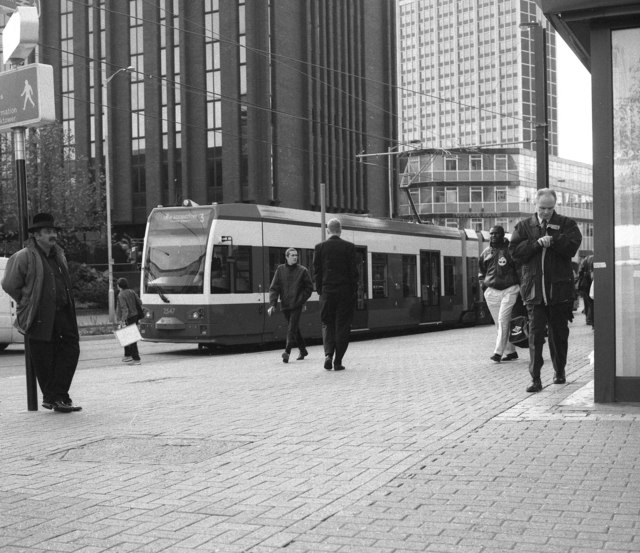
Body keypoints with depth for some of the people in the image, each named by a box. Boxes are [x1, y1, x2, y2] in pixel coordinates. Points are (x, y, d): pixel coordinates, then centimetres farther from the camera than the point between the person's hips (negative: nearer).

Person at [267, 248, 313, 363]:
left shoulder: (302, 270, -1)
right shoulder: (280, 270, 3)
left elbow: (309, 287, 3)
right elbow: (274, 288, 0)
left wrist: (301, 300, -7)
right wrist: (272, 304, -10)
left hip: (296, 306, -3)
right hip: (285, 305, 3)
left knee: (292, 329, -14)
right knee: (295, 329, 14)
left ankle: (287, 351, -20)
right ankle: (303, 350, 28)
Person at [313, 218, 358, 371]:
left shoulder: (320, 247, 0)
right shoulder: (349, 247, -3)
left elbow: (316, 271, 1)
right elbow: (353, 271, -3)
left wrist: (320, 290, 9)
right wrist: (354, 290, 4)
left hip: (327, 291, 1)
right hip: (345, 291, -1)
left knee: (327, 324, 12)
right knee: (342, 326, 4)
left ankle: (328, 354, -7)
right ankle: (338, 361, 4)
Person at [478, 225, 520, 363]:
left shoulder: (510, 250, 0)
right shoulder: (485, 253, 13)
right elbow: (482, 271, 26)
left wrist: (518, 286, 1)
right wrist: (484, 283, 11)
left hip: (509, 290, -5)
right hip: (492, 292, 5)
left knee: (503, 320, -15)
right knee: (500, 324, 6)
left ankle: (498, 352, -16)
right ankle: (511, 351, 16)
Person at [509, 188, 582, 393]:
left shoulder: (566, 224, 7)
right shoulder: (524, 226, 9)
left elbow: (572, 246, -8)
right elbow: (514, 251, -2)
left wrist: (552, 240, -16)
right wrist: (537, 243, -14)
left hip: (559, 289, 0)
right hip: (534, 289, 0)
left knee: (559, 333, 11)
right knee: (535, 333, -6)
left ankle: (560, 371, 28)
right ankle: (535, 378, -6)